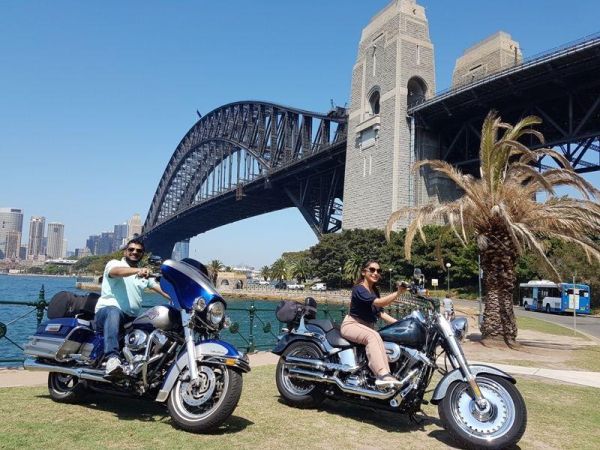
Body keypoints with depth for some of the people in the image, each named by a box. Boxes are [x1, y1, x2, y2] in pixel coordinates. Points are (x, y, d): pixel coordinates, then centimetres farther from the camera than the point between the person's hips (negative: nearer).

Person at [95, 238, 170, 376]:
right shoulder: (114, 263, 2)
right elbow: (117, 271, -24)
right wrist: (138, 270, -45)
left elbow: (161, 288, 12)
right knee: (114, 312, -40)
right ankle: (112, 357, -56)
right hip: (107, 310, -6)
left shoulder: (145, 273, 21)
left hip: (131, 319, 7)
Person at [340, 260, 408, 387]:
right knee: (373, 336, -38)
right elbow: (379, 302, -29)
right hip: (352, 324, -8)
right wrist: (398, 292, -39)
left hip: (367, 326, 8)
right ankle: (382, 375, -52)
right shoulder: (359, 289, -14)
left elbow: (380, 312, 12)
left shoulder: (375, 290, 15)